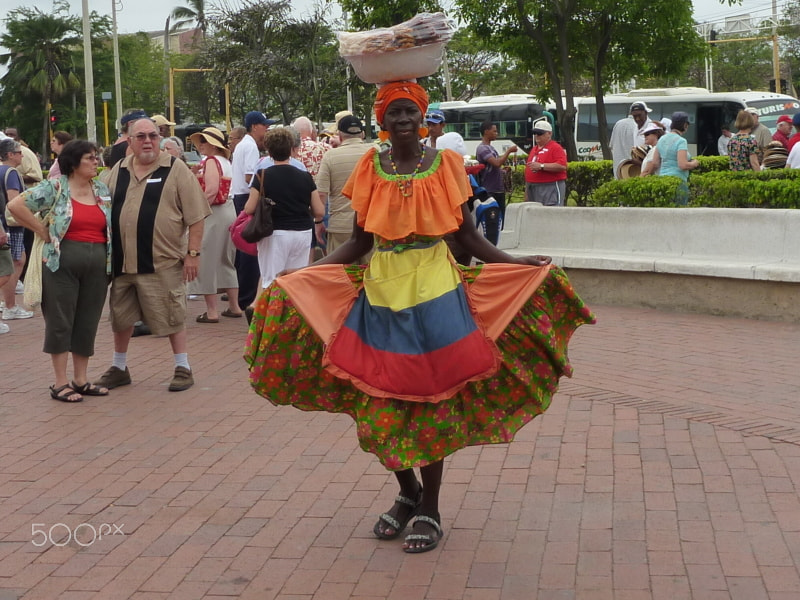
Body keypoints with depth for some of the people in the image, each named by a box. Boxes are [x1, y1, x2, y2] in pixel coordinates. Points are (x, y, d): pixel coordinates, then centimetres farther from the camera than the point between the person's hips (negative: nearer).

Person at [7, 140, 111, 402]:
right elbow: (16, 205, -12)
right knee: (60, 321, 0)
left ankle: (81, 379, 18)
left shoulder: (103, 190, 12)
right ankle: (60, 383, 5)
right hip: (62, 261, -5)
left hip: (98, 263, 5)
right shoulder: (55, 188, -5)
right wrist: (43, 231, -10)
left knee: (88, 322, 8)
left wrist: (112, 259, 7)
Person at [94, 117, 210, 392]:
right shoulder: (119, 170, 10)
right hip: (122, 260, 5)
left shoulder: (176, 169, -4)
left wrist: (192, 253, -11)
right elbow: (106, 212, 18)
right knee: (121, 317, 15)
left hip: (162, 261, -5)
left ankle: (183, 368, 15)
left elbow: (196, 216, -6)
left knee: (171, 317, 2)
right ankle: (118, 367, 30)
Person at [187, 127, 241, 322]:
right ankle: (234, 306, 21)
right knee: (226, 261, 17)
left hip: (213, 215, -9)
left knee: (207, 261, -2)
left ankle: (212, 311, 0)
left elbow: (211, 191, -23)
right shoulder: (226, 162, 13)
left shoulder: (211, 161, -13)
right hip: (229, 212, 9)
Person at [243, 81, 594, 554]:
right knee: (380, 403, 3)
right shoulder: (369, 168, 4)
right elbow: (360, 241, 6)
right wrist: (303, 274, -1)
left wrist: (518, 263, -10)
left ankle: (430, 507, 16)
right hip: (381, 290, 2)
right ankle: (408, 493, 27)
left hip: (435, 290, -2)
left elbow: (468, 235, 1)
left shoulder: (445, 165, 0)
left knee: (433, 400, 1)